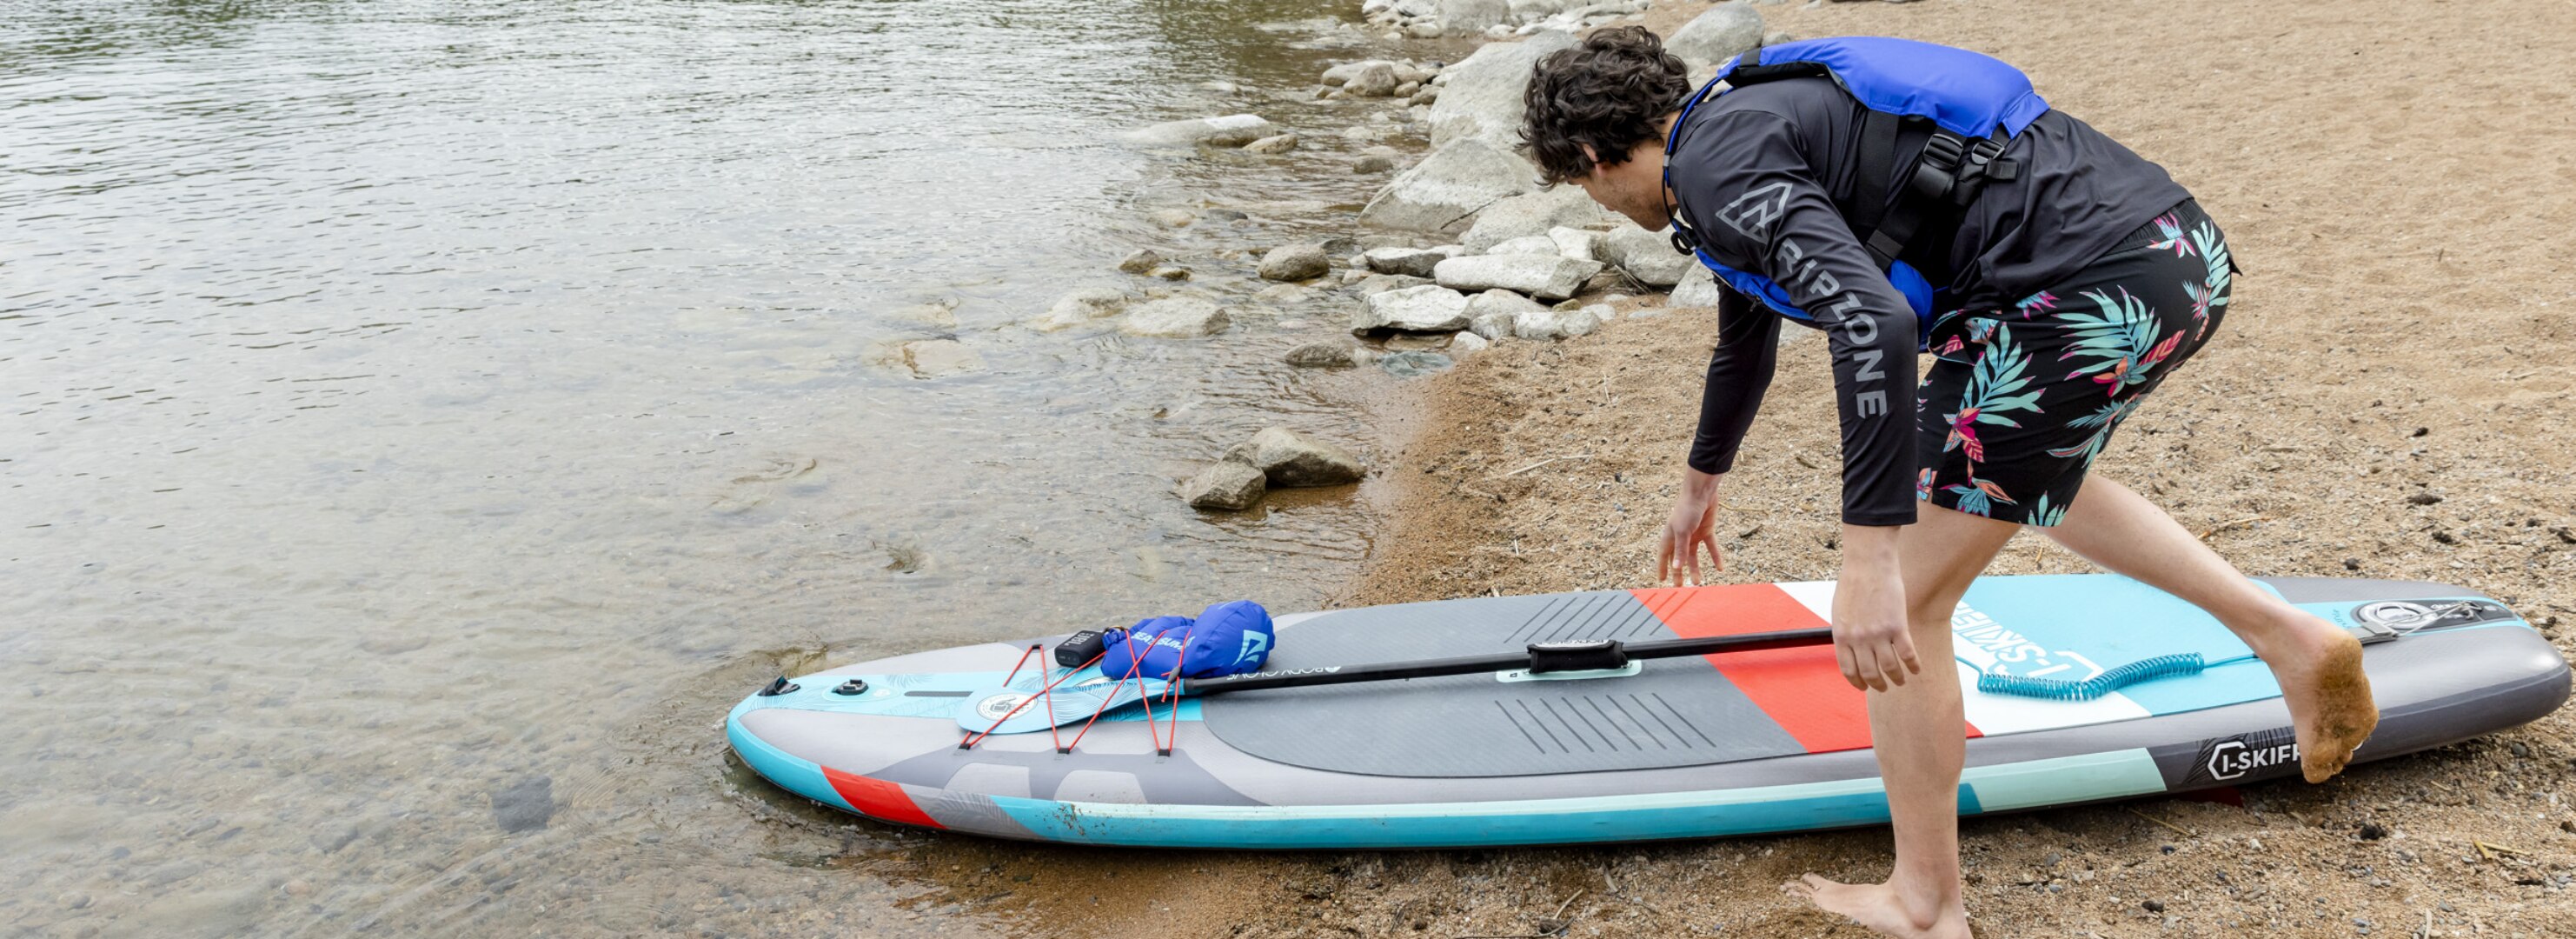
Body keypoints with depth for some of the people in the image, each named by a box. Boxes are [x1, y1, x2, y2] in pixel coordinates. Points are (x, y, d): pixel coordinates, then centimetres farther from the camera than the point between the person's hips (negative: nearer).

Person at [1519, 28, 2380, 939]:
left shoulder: (1716, 162, -9)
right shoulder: (1745, 118, 24)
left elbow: (1872, 322, -26)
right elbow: (1745, 334, 40)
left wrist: (1868, 558, -29)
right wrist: (1702, 479, 55)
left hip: (2090, 296, -10)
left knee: (1902, 606, 0)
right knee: (2035, 471, 37)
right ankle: (2291, 637, 29)